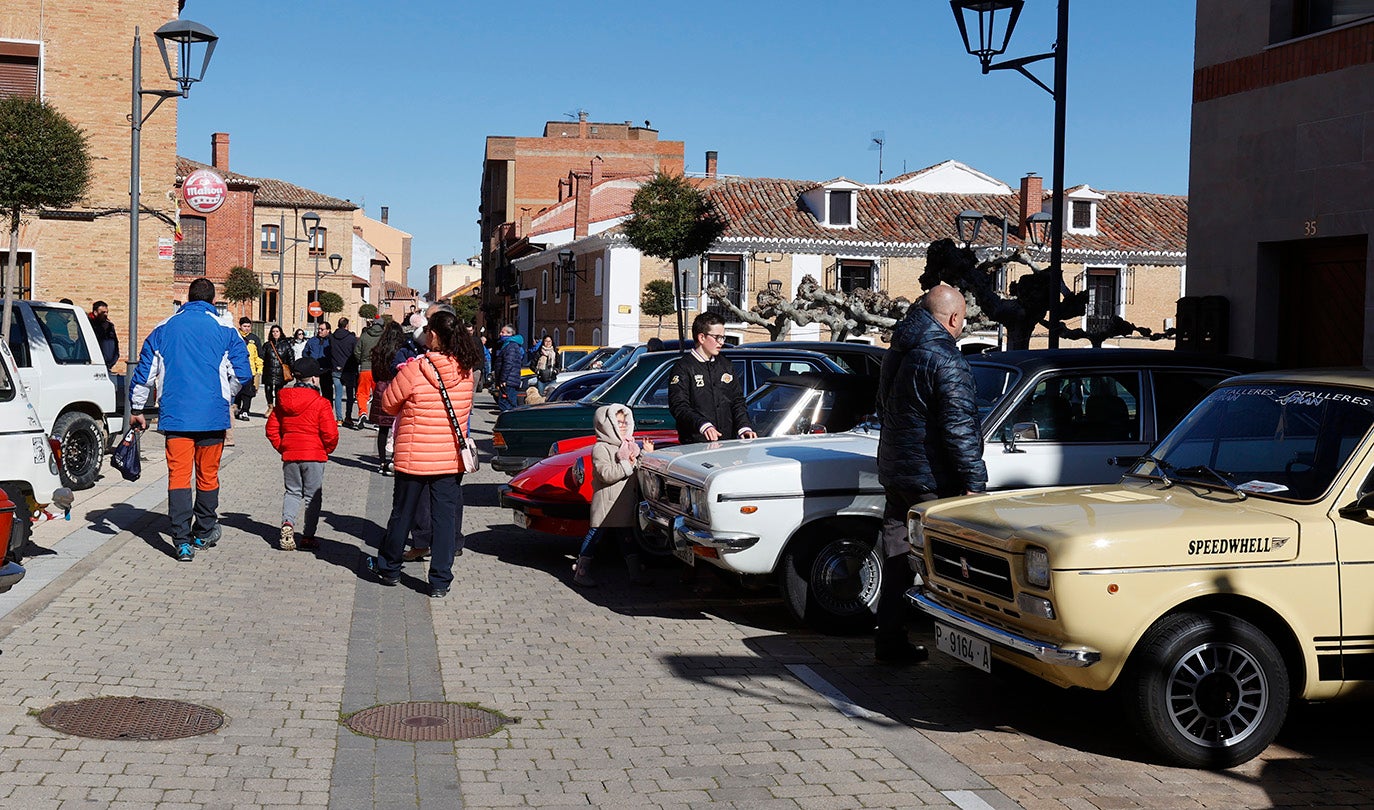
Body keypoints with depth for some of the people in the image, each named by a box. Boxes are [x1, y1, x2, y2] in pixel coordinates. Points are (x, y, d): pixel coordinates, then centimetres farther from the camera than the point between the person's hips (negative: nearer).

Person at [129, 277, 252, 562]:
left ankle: (182, 541, -10)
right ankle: (204, 533, 24)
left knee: (178, 474, -1)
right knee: (207, 474, 12)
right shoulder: (224, 330, 1)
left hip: (175, 415, 0)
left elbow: (144, 372, 7)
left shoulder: (164, 329, 6)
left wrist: (136, 409, 17)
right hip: (212, 416, 0)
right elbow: (242, 374, 1)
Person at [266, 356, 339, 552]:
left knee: (292, 492, 17)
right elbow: (330, 434, -13)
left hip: (289, 455, 4)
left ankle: (287, 523, -8)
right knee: (313, 496, 6)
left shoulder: (283, 401, 5)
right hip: (314, 455, -4)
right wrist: (326, 450, 5)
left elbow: (272, 429, 9)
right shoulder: (321, 403, -10)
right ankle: (308, 536, 5)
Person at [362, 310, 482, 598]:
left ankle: (388, 567, 31)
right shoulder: (466, 371, -3)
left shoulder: (415, 369, -16)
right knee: (446, 515, 7)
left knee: (403, 513, 13)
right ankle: (440, 581, 7)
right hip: (451, 458, 3)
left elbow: (388, 404, -4)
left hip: (414, 456, -2)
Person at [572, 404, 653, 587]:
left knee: (627, 538, 11)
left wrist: (647, 454, 4)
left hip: (626, 503, 7)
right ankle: (581, 571, 7)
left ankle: (636, 573, 14)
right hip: (606, 504, -7)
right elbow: (606, 474, -23)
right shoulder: (600, 448, -11)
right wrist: (627, 465, -24)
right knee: (595, 535, -1)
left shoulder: (629, 446, 15)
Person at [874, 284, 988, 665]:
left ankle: (890, 641, 14)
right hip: (932, 480, -8)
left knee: (898, 560, 11)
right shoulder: (945, 358, -16)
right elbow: (960, 427, -20)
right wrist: (973, 482, -17)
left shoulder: (897, 351, 12)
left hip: (894, 473, 9)